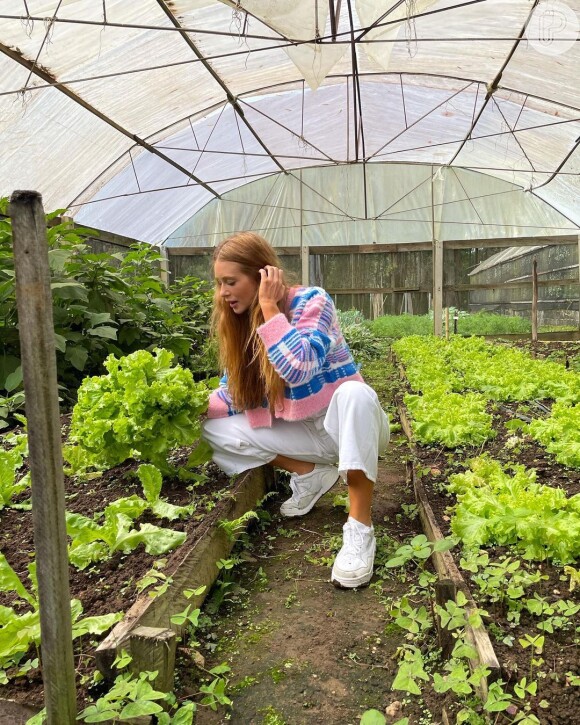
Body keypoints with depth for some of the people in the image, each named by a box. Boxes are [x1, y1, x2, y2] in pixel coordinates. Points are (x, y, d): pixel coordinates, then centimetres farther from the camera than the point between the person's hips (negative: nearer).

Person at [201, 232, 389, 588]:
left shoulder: (312, 300, -17)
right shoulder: (241, 324, 0)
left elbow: (298, 369, -34)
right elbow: (232, 396, 2)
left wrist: (270, 307, -27)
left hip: (344, 424, -5)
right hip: (302, 434, 6)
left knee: (354, 393, -40)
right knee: (214, 428, -10)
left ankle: (360, 527, -33)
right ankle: (310, 475, -1)